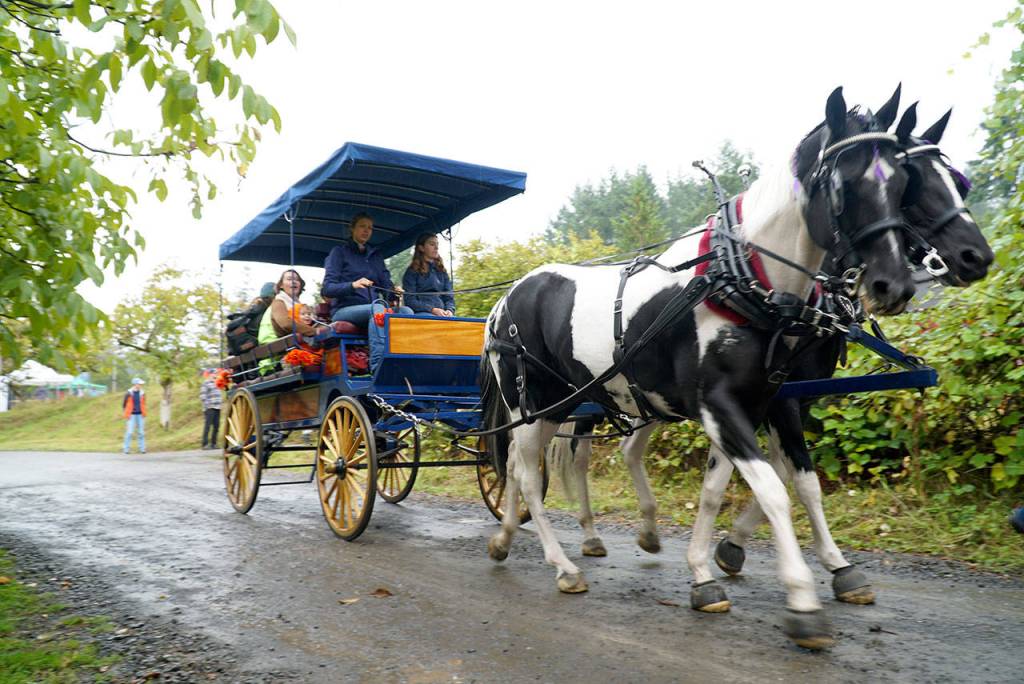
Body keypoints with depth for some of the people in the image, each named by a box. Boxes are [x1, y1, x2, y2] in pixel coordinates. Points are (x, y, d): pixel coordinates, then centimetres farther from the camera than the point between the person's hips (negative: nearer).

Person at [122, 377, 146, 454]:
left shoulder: (142, 393, 3)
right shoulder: (129, 393, -8)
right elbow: (124, 404, 4)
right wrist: (125, 413, 7)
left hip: (140, 415, 3)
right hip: (132, 415, -3)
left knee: (141, 432, 4)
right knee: (129, 432, -5)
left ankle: (142, 449, 10)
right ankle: (126, 449, 5)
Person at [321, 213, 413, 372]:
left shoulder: (376, 256, 24)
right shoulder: (339, 252, 8)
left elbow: (386, 284, 16)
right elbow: (327, 289, -4)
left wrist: (394, 291, -11)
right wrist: (353, 285, -24)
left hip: (374, 308, 5)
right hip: (344, 310, -5)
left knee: (406, 311, -25)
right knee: (378, 308, -37)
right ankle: (378, 367, -46)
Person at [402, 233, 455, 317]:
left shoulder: (441, 271, 24)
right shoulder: (412, 272, 8)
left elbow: (449, 297, 19)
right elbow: (410, 300, -2)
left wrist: (449, 310, -4)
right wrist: (432, 310, -15)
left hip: (442, 314, 4)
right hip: (420, 314, -4)